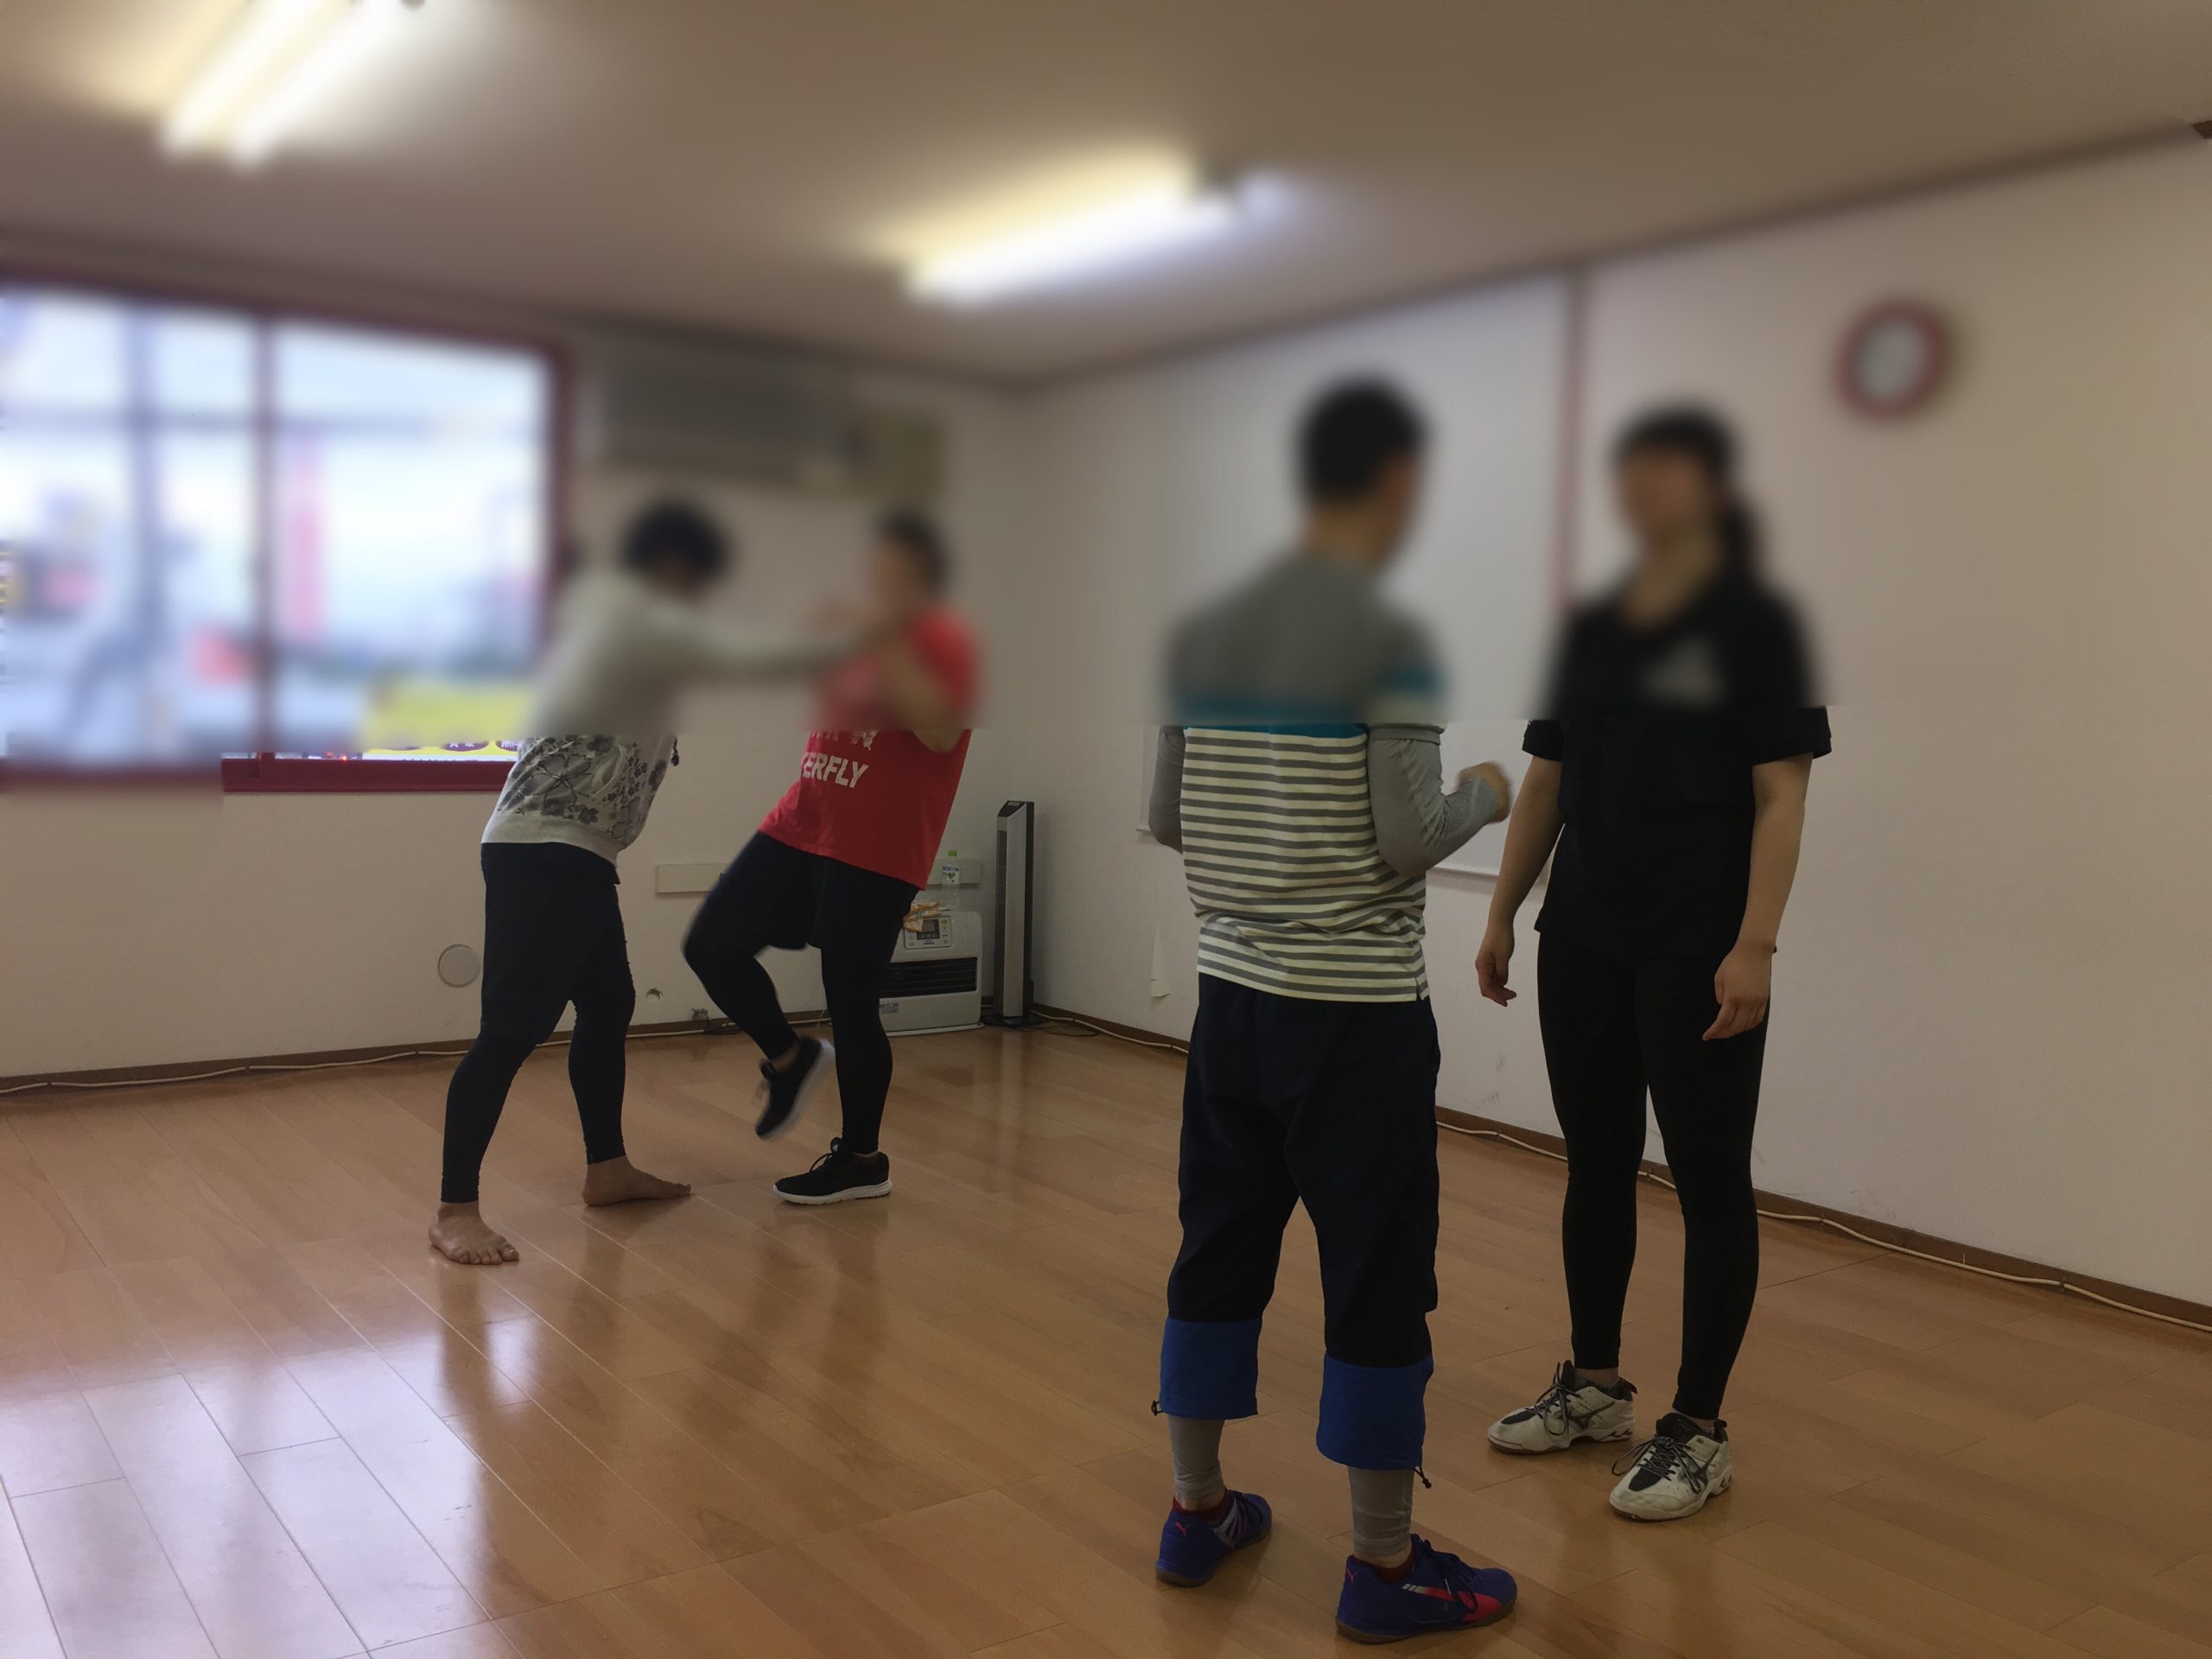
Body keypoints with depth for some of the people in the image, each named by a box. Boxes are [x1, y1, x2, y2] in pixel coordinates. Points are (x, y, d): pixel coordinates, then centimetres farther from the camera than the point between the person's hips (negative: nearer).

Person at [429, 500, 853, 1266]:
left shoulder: (606, 612, 16)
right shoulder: (643, 619, -12)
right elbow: (751, 658, -14)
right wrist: (843, 649, -2)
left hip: (575, 852, 11)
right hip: (542, 852, -11)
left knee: (607, 1005, 16)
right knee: (516, 1025, -12)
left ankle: (606, 1168, 27)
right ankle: (454, 1210, -9)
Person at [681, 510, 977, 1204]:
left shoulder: (942, 638, -8)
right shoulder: (857, 633, 15)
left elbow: (942, 731, -25)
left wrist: (888, 647, -23)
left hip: (877, 851, -8)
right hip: (800, 826, 8)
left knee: (850, 999, -1)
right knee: (711, 944, 2)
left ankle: (862, 1159, 18)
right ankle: (790, 1058, 25)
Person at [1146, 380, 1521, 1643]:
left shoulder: (1206, 631, 6)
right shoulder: (1390, 639, -13)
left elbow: (1165, 816, 9)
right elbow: (1407, 839, -16)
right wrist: (1487, 794, 3)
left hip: (1232, 993, 7)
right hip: (1360, 1012, -6)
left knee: (1222, 1249, 15)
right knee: (1379, 1277, 5)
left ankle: (1198, 1510, 28)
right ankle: (1386, 1565, 17)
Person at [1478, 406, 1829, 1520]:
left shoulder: (1754, 622, -7)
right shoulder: (1590, 627, 10)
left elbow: (1780, 795, -11)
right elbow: (1546, 782, 13)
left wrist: (1755, 945, -19)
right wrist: (1502, 914, 10)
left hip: (1696, 949, -6)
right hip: (1584, 938, 6)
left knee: (1708, 1177, 3)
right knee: (1595, 1163, 14)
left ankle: (1699, 1433, 15)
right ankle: (1593, 1387, 30)